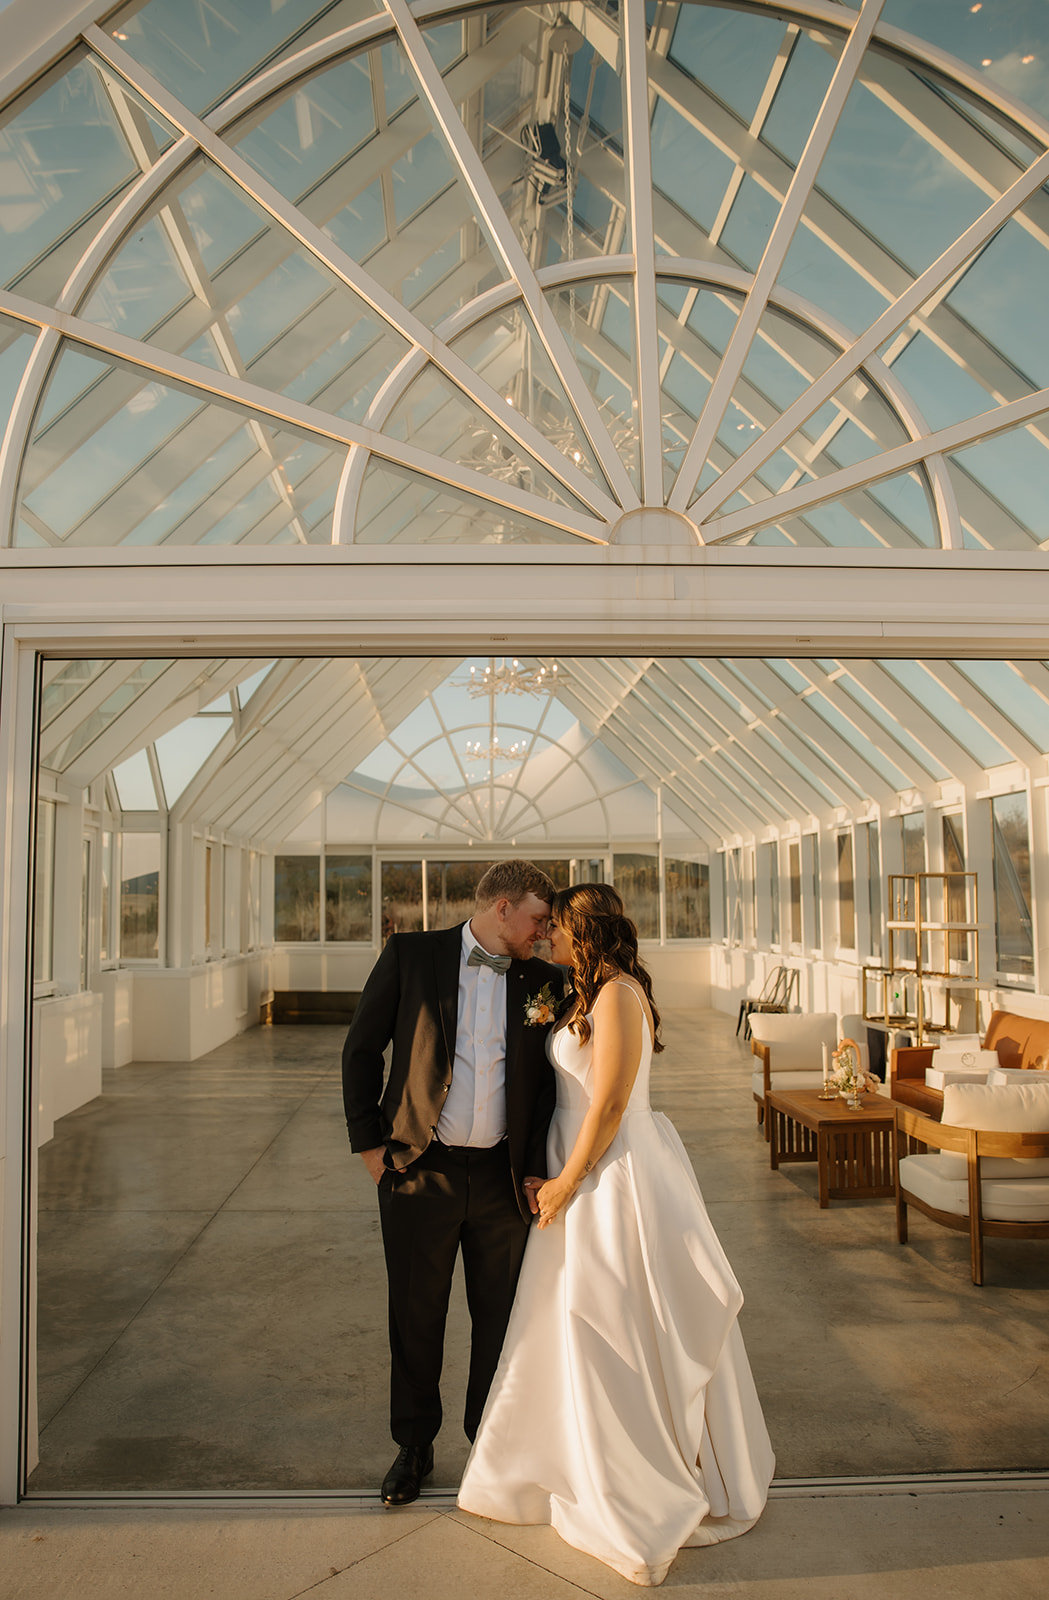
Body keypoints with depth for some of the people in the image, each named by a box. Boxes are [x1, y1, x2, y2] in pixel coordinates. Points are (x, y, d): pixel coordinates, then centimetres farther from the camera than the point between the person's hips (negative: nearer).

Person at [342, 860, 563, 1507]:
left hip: (503, 1176, 2)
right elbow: (361, 1048, 0)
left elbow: (552, 1079, 6)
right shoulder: (410, 955, -4)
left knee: (500, 1316, 14)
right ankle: (415, 1445, 35)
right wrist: (368, 1140, -2)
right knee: (416, 1316, 12)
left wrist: (539, 1166, -1)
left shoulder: (544, 981, 3)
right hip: (419, 1169, -2)